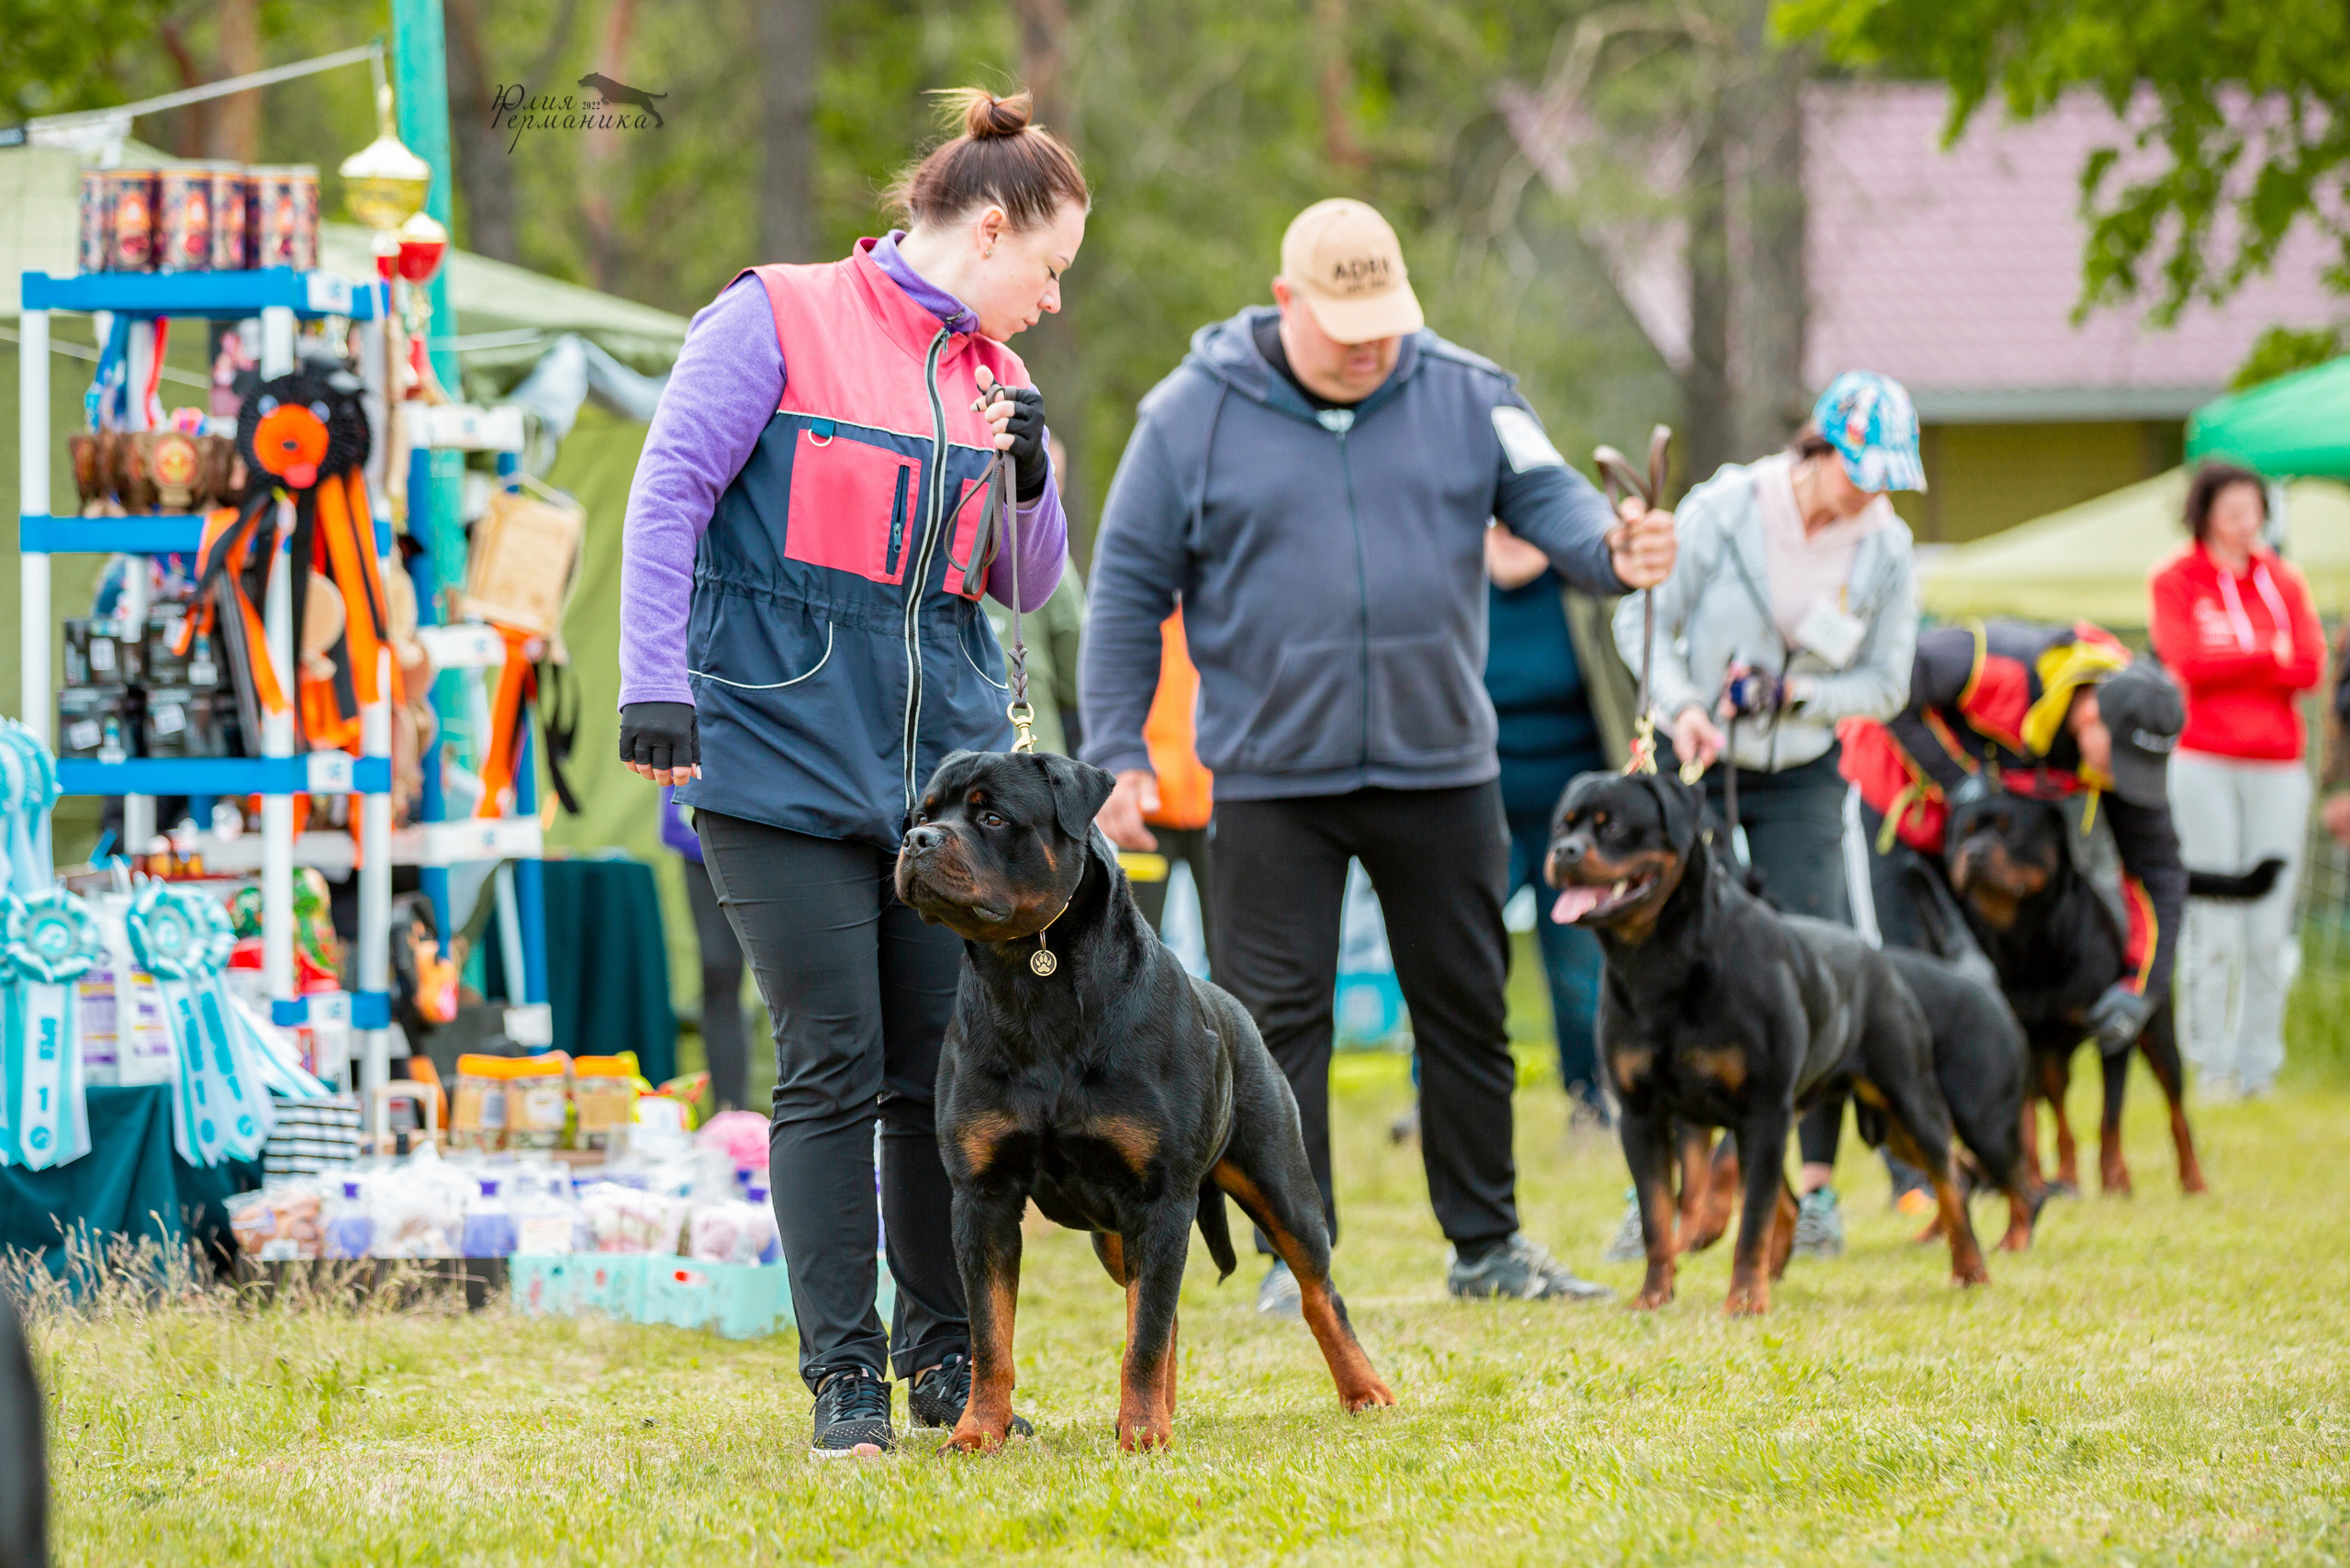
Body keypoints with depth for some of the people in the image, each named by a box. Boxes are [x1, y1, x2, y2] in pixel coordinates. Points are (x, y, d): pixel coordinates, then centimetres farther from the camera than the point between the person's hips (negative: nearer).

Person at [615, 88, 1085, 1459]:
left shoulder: (991, 377, 14)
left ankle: (949, 1359, 15)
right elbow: (671, 494, -7)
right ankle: (844, 1373, 2)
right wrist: (654, 681, -14)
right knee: (833, 1072, -4)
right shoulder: (780, 320, -4)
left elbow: (1027, 588, 20)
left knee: (950, 1071, 3)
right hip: (786, 753, -5)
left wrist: (1030, 482, 0)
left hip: (948, 764, 5)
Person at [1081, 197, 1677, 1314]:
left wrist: (1614, 550, -30)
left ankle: (1487, 1243, 21)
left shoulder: (1464, 396, 2)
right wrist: (1119, 757, -5)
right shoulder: (1195, 414, -4)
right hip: (1270, 777, -2)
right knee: (1279, 1016, -1)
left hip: (1440, 767, 2)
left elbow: (1549, 498, -5)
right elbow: (1128, 590, 0)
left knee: (1466, 1006, 9)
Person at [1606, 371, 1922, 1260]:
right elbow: (1643, 623, -6)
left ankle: (1817, 1189, -4)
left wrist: (1790, 694, -17)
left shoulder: (1885, 550, -7)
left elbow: (1885, 686, -1)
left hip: (1802, 778, 1)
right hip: (1695, 764, -1)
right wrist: (1680, 707, -23)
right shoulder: (1720, 512, -14)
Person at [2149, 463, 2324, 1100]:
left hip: (2277, 768, 3)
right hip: (2203, 765, -3)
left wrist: (2232, 665, -7)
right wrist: (2271, 654, -4)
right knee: (2211, 926, -6)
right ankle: (2210, 1064, 0)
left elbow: (2311, 666, 2)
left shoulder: (2282, 580, 13)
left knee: (2270, 927, -1)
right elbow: (2187, 663, -11)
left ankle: (2260, 1064, 6)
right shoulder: (2175, 580, 3)